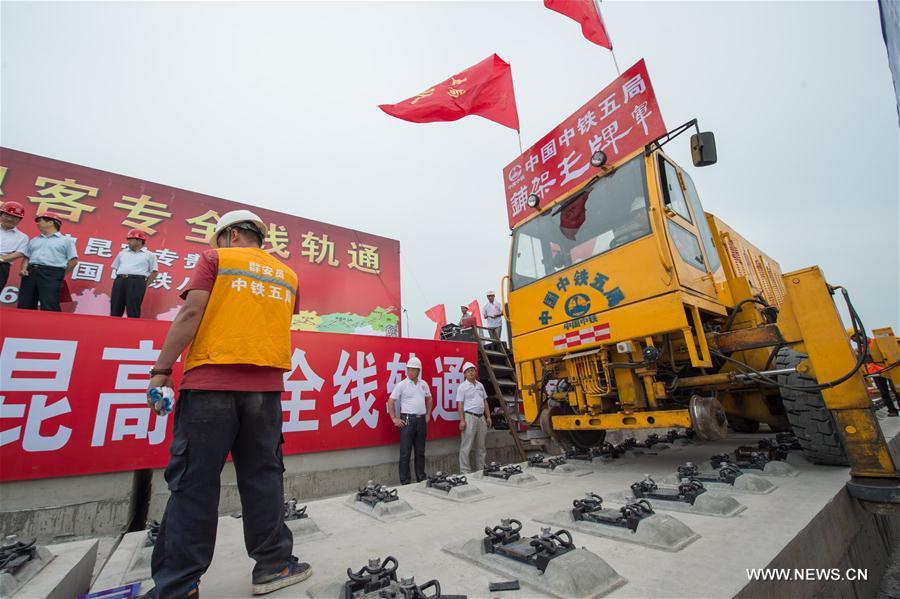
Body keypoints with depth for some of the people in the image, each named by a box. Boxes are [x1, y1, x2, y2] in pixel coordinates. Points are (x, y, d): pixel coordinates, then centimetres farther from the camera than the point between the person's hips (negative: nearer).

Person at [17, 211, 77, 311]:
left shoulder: (66, 240, 8)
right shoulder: (33, 240, 25)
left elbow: (73, 260, 1)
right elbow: (26, 257, 21)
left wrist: (61, 276, -1)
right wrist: (23, 269, 2)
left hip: (52, 274, -6)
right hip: (30, 272, 6)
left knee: (49, 307, -14)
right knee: (24, 306, 2)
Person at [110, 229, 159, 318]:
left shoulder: (149, 255, 7)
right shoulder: (122, 253, 21)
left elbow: (154, 272, 3)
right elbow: (115, 267, 26)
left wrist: (145, 285, -3)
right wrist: (120, 279, 11)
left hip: (137, 282, -5)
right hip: (120, 281, 5)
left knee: (133, 310, -8)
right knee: (115, 309, 3)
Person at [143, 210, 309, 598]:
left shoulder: (216, 259, 4)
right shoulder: (287, 275, 17)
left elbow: (191, 313, -5)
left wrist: (162, 369, -2)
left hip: (211, 381, -3)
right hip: (266, 386, 4)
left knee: (194, 481, 4)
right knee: (262, 477, 10)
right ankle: (273, 566, 17)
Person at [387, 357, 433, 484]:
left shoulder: (424, 384, 8)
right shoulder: (402, 384, -7)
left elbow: (429, 399, 22)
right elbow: (390, 401, -5)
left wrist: (428, 414, 15)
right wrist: (394, 419, -8)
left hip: (421, 420, 5)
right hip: (407, 420, -5)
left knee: (420, 452, 14)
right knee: (405, 453, 0)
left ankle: (422, 479, 26)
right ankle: (405, 482, 11)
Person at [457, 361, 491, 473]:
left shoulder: (480, 385, 14)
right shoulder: (462, 386, -5)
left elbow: (485, 401, 17)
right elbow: (460, 404, -9)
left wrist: (488, 417, 11)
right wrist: (462, 420, -16)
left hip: (481, 417, 7)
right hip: (469, 417, -6)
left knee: (481, 446, 14)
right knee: (466, 447, -4)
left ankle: (481, 470, 24)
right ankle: (465, 472, 3)